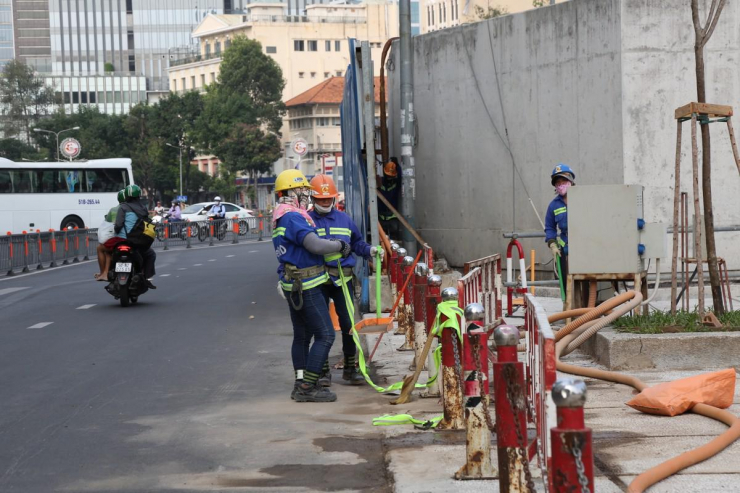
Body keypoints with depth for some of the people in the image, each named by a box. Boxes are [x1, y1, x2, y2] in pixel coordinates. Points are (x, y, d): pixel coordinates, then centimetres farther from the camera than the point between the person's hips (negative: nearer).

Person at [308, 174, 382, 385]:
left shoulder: (345, 220, 11)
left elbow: (357, 243, 17)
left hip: (342, 279, 2)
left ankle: (350, 367, 12)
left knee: (348, 323, 0)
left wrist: (370, 250, -2)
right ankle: (323, 370, 17)